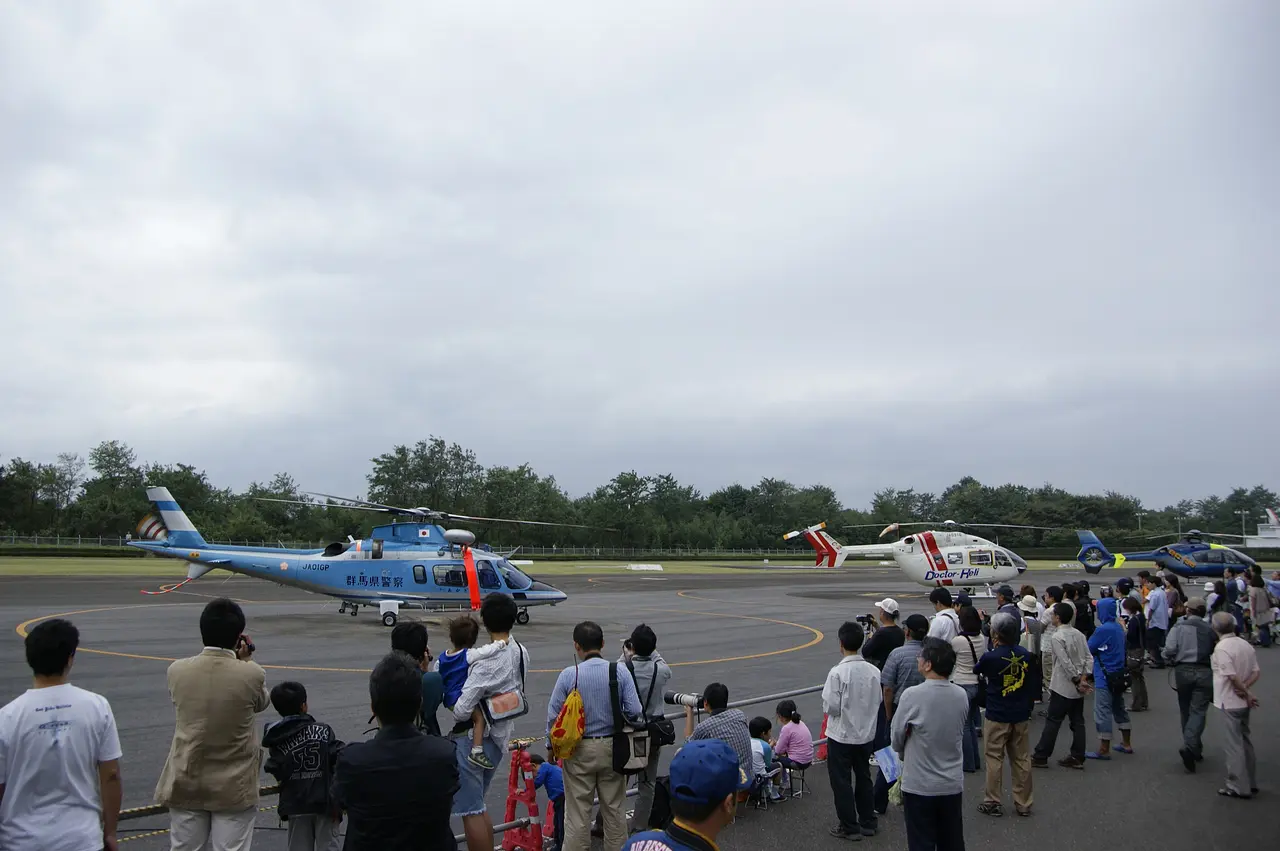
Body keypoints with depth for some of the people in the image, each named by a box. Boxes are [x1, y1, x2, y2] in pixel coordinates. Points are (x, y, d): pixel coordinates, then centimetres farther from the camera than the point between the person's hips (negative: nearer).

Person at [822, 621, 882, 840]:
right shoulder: (873, 671, -7)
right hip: (866, 734, 5)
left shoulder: (837, 672, -22)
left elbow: (830, 707, -19)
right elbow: (878, 702, 2)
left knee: (841, 781, 9)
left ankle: (849, 827, 17)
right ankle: (868, 822, 31)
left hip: (841, 735, -5)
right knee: (864, 778, 20)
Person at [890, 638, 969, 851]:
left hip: (919, 786, -5)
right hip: (953, 785, 5)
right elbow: (957, 732, 8)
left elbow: (896, 739, -8)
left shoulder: (912, 695, -20)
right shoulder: (962, 696, -5)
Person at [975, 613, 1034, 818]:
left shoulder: (990, 657, -17)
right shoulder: (1025, 654, -3)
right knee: (1021, 759, 12)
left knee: (994, 759, 6)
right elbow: (1030, 680, 10)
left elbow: (978, 671, 3)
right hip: (1022, 716, 4)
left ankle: (993, 802, 11)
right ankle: (1023, 804, 20)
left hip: (997, 717, -4)